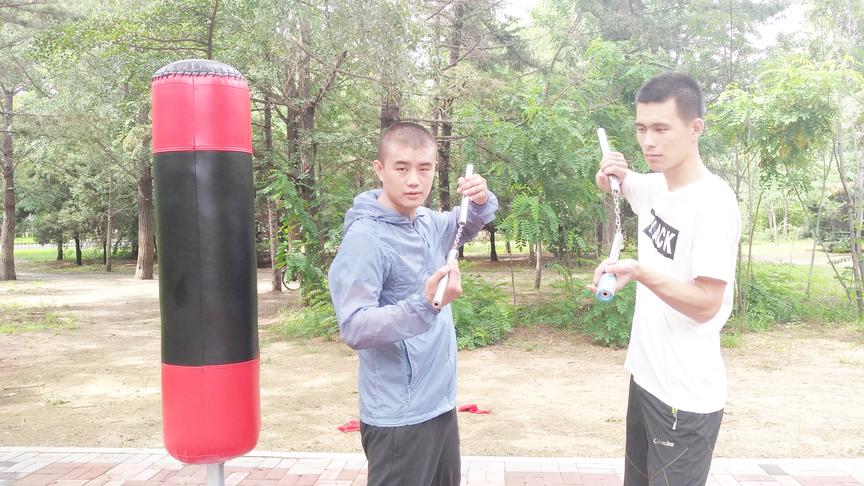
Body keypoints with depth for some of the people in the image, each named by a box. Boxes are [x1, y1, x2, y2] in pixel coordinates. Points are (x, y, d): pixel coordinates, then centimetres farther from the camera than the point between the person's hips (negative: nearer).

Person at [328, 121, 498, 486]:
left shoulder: (427, 222, 3)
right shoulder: (365, 237, -20)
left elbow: (469, 226, 23)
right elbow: (354, 329, -25)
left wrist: (481, 200, 0)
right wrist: (426, 303, -38)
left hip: (441, 404, 8)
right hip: (399, 418, -8)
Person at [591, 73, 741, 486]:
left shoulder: (714, 202, -20)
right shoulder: (653, 187, 3)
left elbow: (706, 305, -22)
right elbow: (618, 185, 26)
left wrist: (640, 273, -38)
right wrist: (614, 174, 2)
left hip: (686, 394, -8)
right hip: (645, 375, 8)